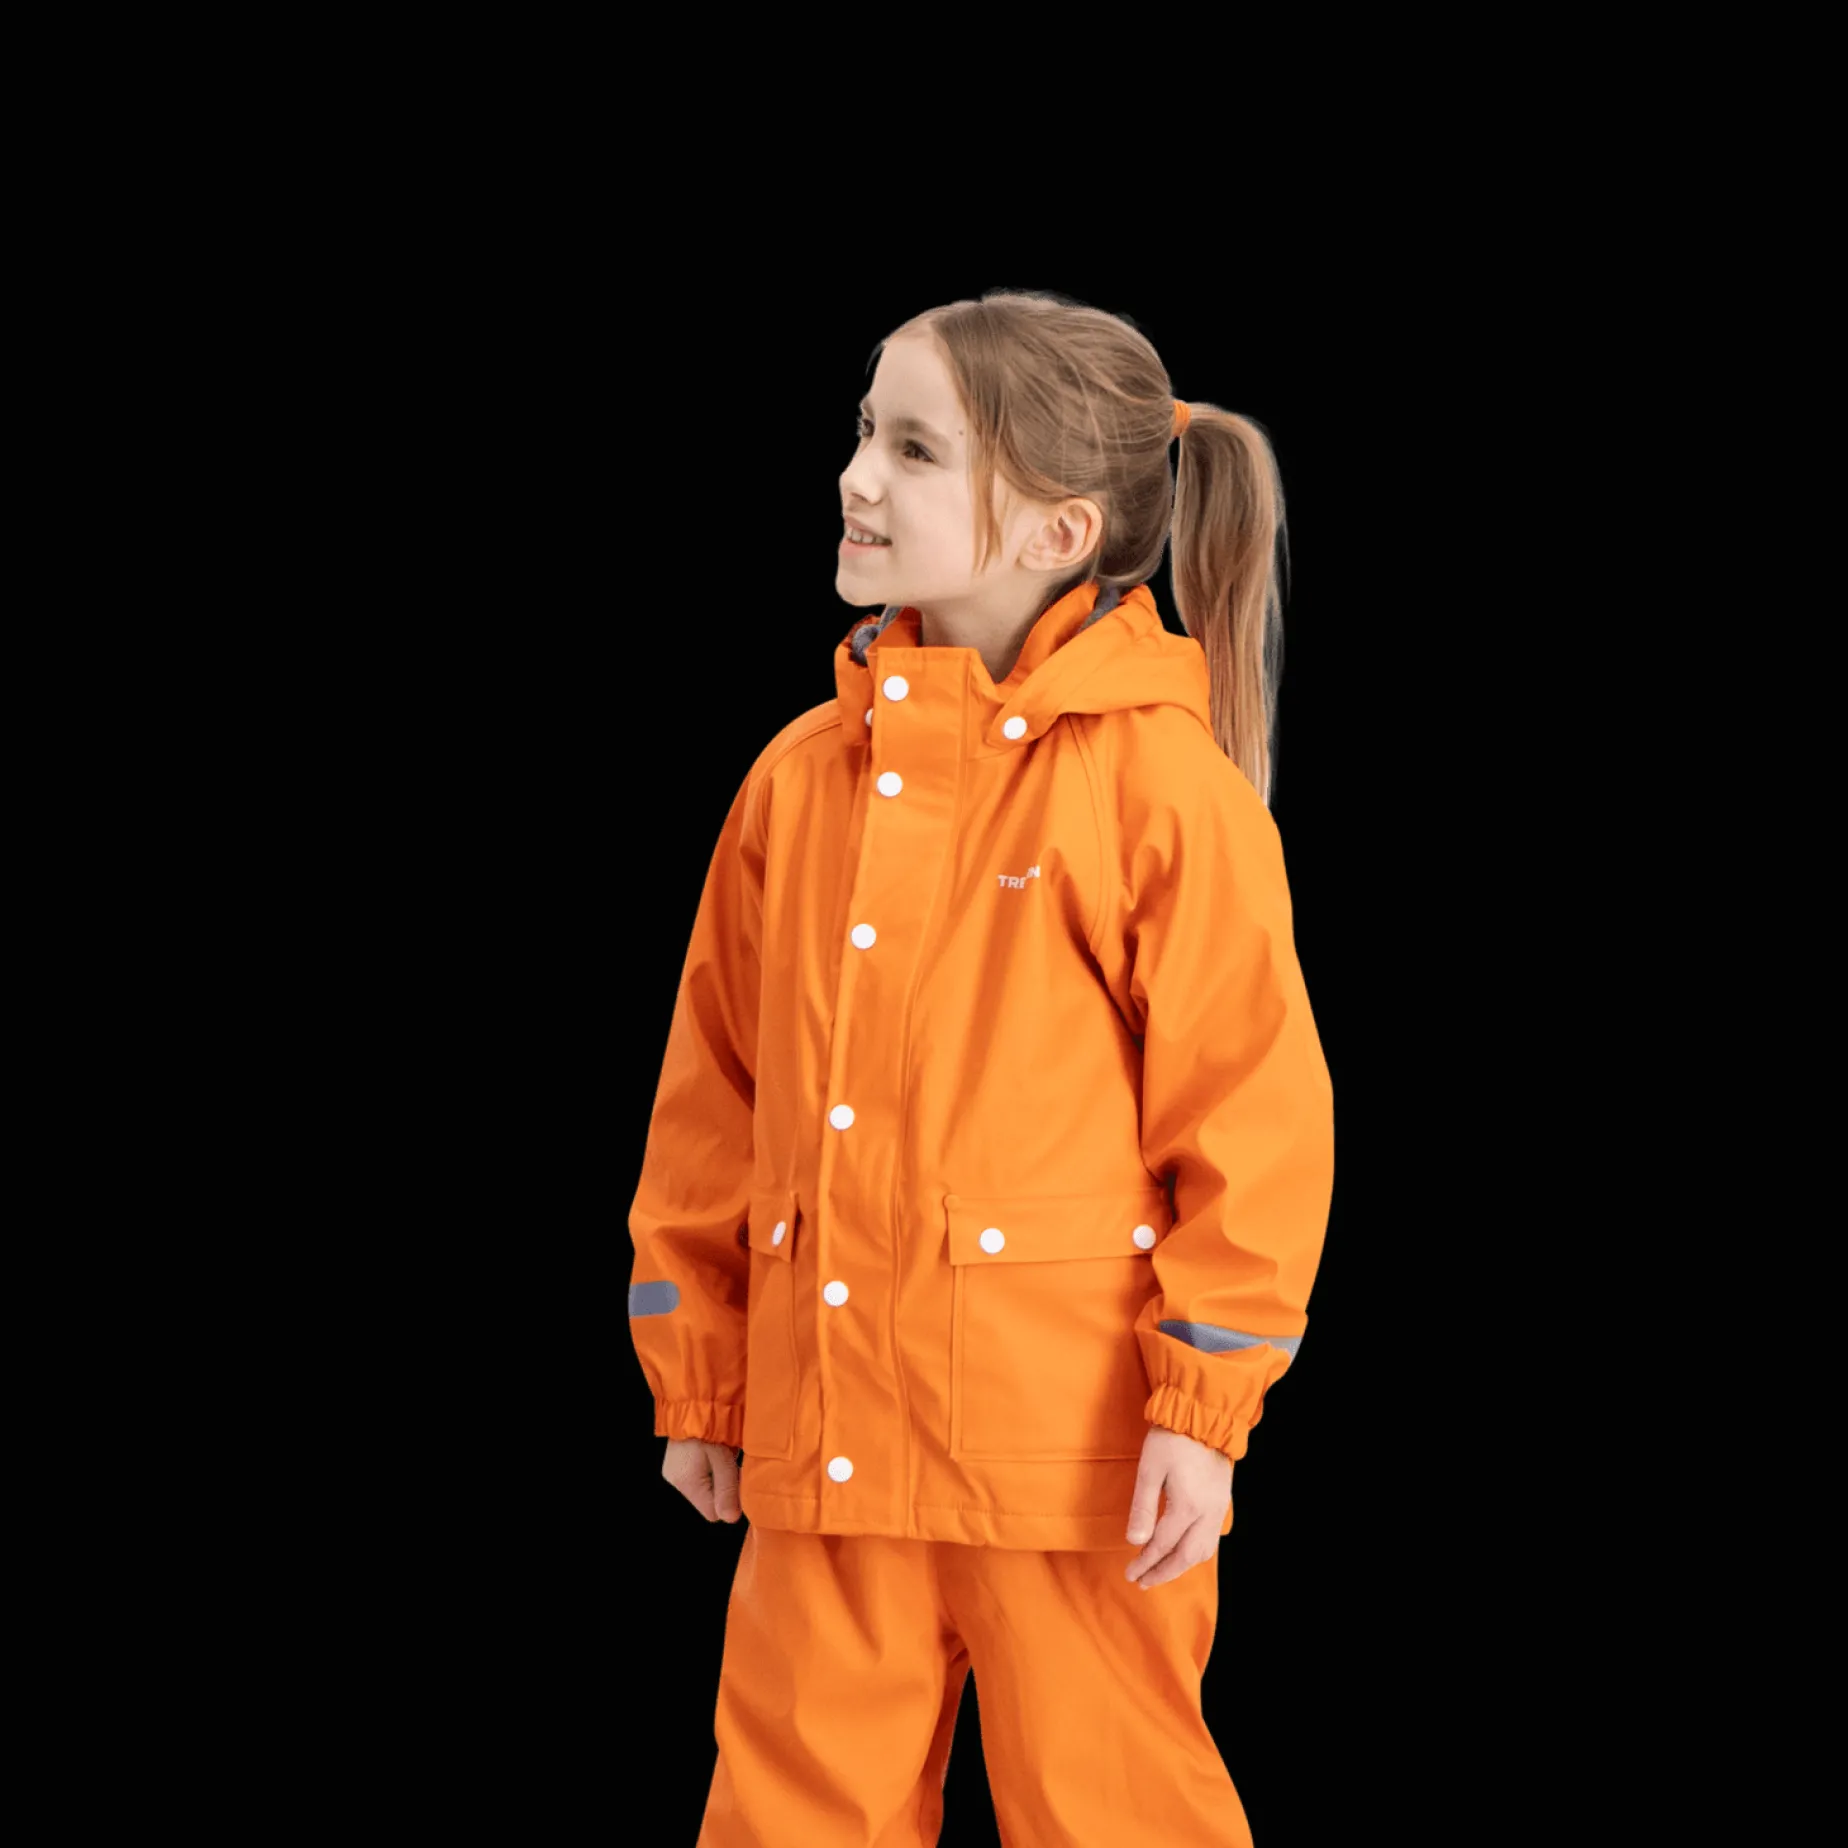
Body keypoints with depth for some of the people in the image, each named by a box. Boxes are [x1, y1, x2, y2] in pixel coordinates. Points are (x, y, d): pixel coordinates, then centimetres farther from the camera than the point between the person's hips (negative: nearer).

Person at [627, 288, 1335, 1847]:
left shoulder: (1158, 779, -8)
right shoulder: (802, 777, 7)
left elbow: (1253, 1105, -9)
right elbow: (713, 1098, 13)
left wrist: (1203, 1408, -11)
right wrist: (695, 1377, 14)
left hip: (1073, 1448, -5)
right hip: (826, 1438, 5)